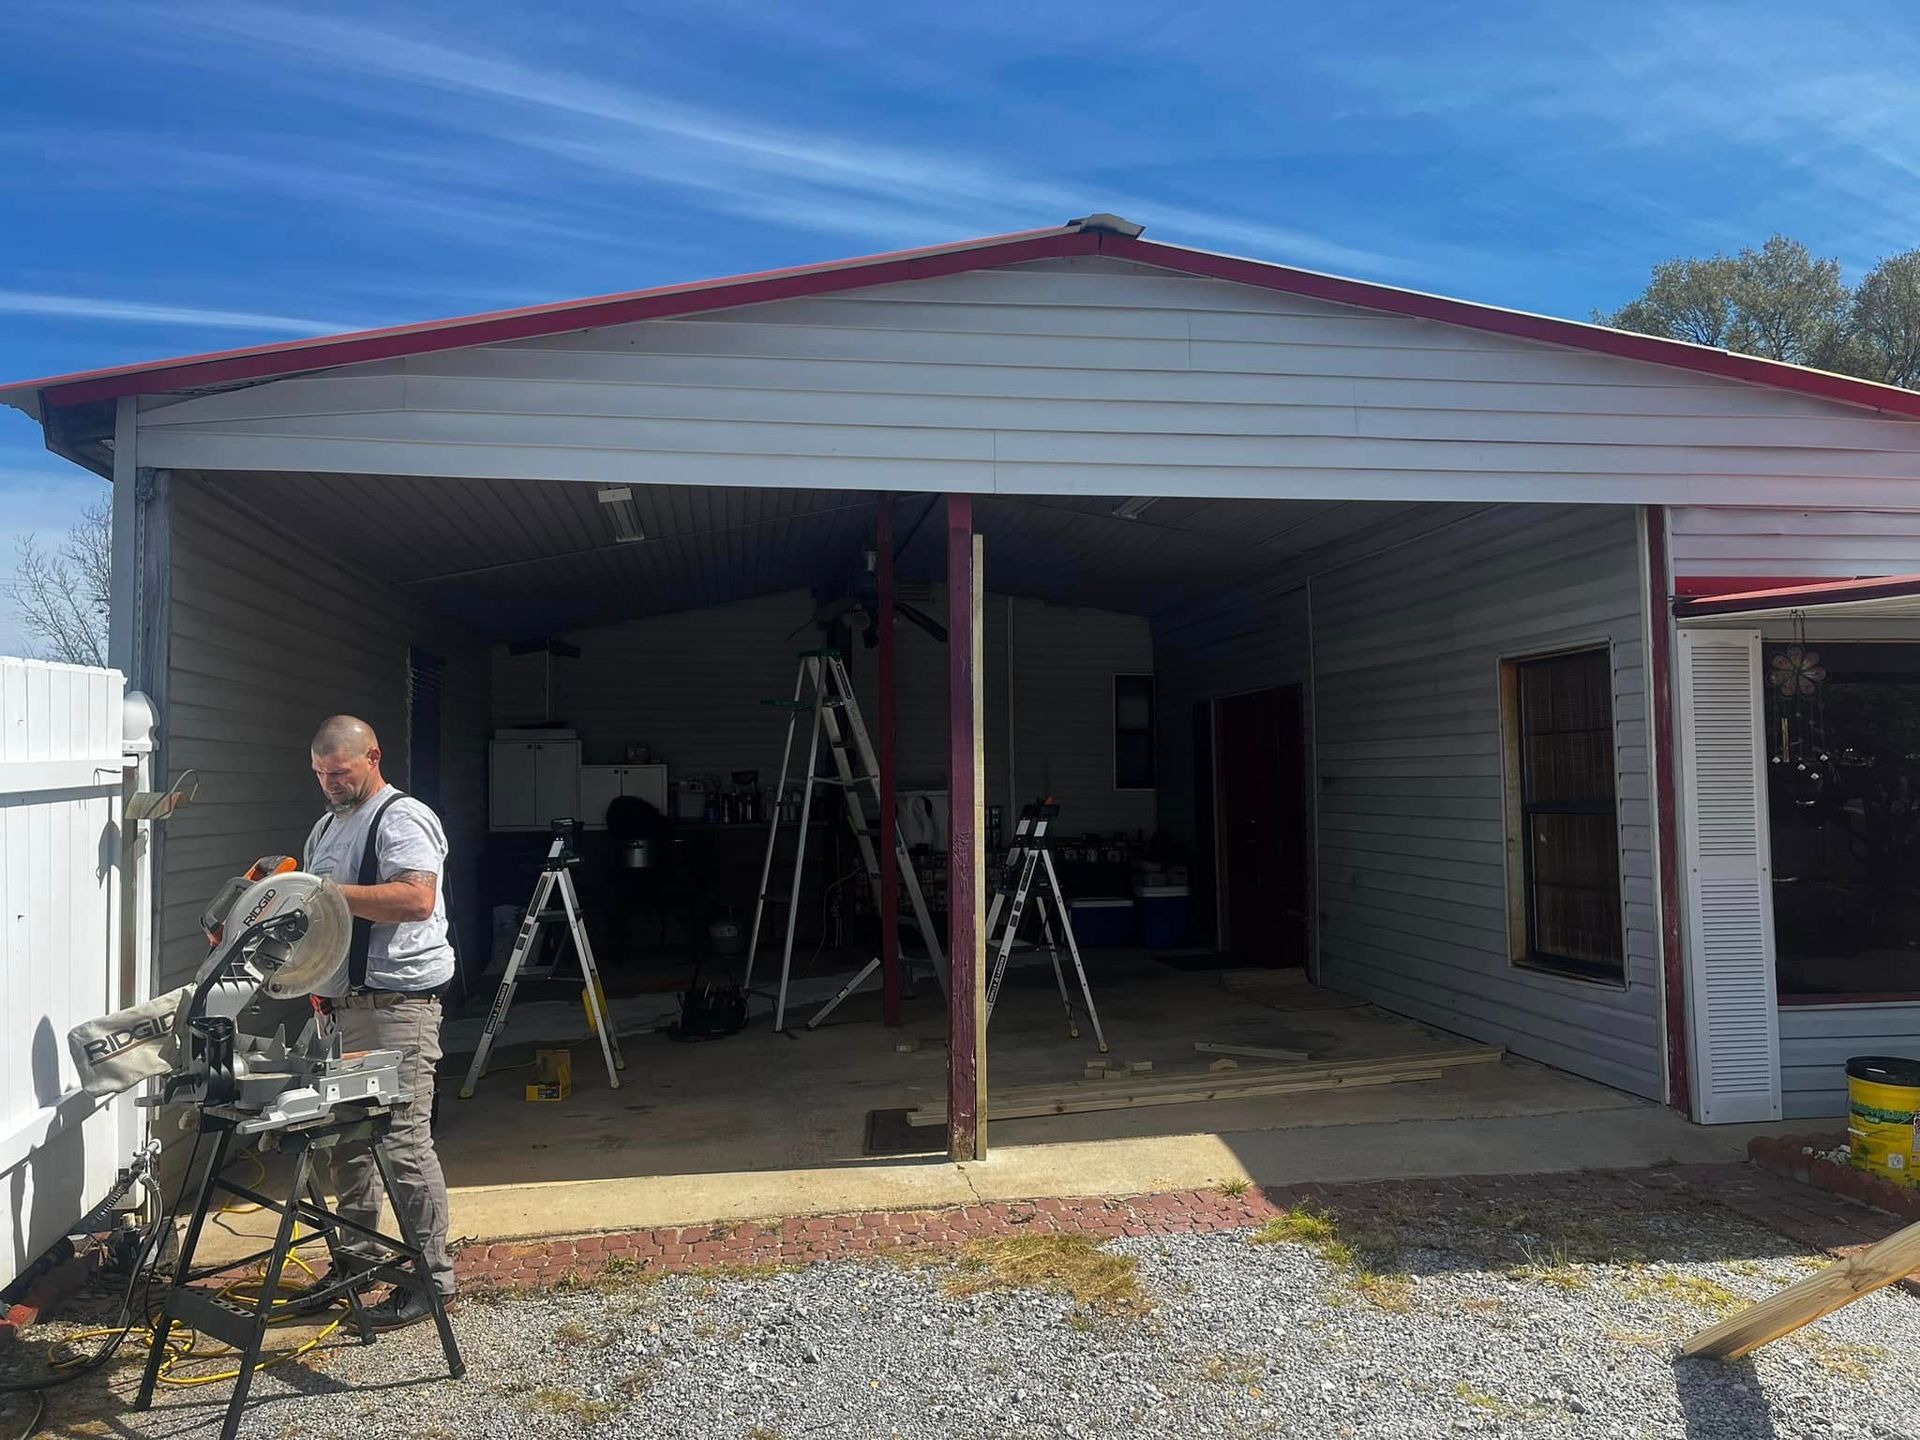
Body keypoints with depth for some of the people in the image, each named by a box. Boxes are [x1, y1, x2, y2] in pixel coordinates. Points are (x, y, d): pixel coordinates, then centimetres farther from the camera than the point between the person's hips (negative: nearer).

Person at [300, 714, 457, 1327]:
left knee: (404, 1141, -9)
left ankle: (432, 1276, 0)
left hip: (398, 1005, -9)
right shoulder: (326, 826, 20)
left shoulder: (404, 818, -10)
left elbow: (416, 898, -25)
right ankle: (357, 1255, 29)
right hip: (341, 1003, 9)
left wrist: (329, 891, -23)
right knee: (346, 1134, 16)